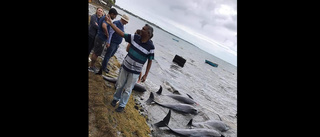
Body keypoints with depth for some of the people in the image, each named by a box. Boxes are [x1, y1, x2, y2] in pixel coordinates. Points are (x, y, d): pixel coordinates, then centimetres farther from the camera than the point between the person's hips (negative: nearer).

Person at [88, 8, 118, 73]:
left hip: (99, 37, 10)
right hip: (101, 39, -10)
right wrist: (107, 35, -27)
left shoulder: (103, 17, 11)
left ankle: (92, 65, 32)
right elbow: (104, 26, -43)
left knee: (95, 52, 19)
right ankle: (91, 67, 16)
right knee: (96, 54, 3)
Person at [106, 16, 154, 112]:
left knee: (127, 90, 9)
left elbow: (150, 61, -10)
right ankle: (116, 98, 47)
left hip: (135, 72, -3)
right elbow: (121, 34, -3)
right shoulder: (135, 38, -8)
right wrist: (110, 23, -8)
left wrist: (145, 75, -9)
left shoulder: (150, 47, -17)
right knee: (119, 85, 19)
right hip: (125, 66, 3)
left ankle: (122, 105, 33)